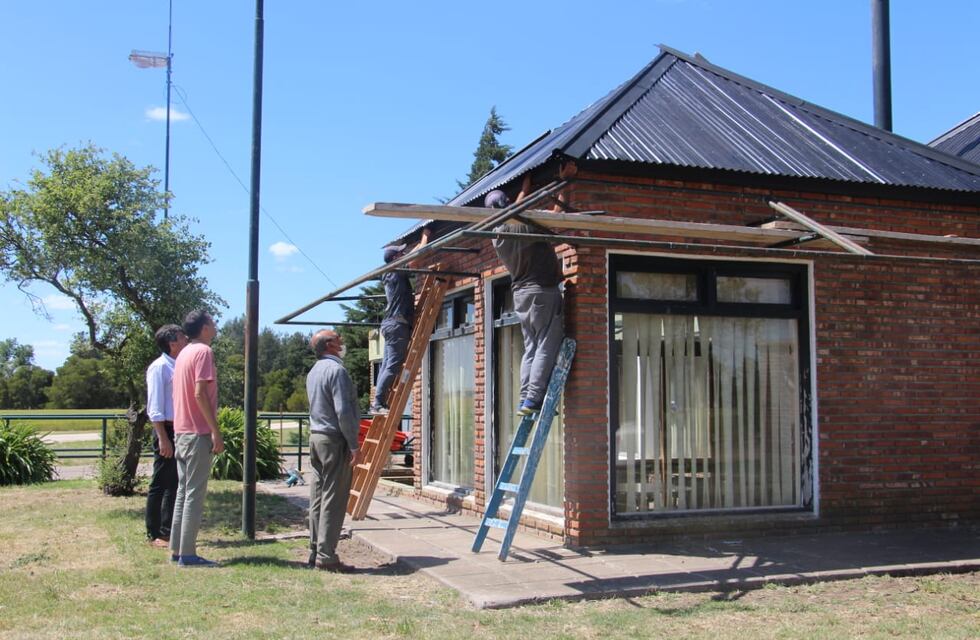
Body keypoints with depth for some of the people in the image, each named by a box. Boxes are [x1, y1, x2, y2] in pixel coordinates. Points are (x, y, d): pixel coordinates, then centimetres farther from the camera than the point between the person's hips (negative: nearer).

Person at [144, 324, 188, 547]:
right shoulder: (159, 367, -11)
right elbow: (155, 407, -15)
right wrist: (163, 438, -19)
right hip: (167, 430, -8)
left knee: (175, 484, 13)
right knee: (160, 484, 0)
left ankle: (168, 531, 23)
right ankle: (154, 534, 8)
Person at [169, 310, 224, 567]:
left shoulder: (184, 353, 16)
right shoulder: (203, 351, -11)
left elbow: (181, 392, 17)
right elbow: (200, 394, -19)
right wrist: (216, 431, -18)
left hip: (181, 432, 9)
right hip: (198, 433, -9)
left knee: (183, 491, 12)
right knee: (195, 493, -6)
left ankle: (177, 549, 16)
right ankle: (187, 553, -4)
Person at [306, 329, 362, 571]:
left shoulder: (313, 372, 16)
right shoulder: (336, 370, -14)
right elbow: (343, 411, -19)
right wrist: (354, 445, -16)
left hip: (315, 436, 9)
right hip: (335, 439, -9)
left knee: (318, 497, 11)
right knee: (334, 499, -6)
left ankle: (315, 551, 16)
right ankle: (326, 555, -5)